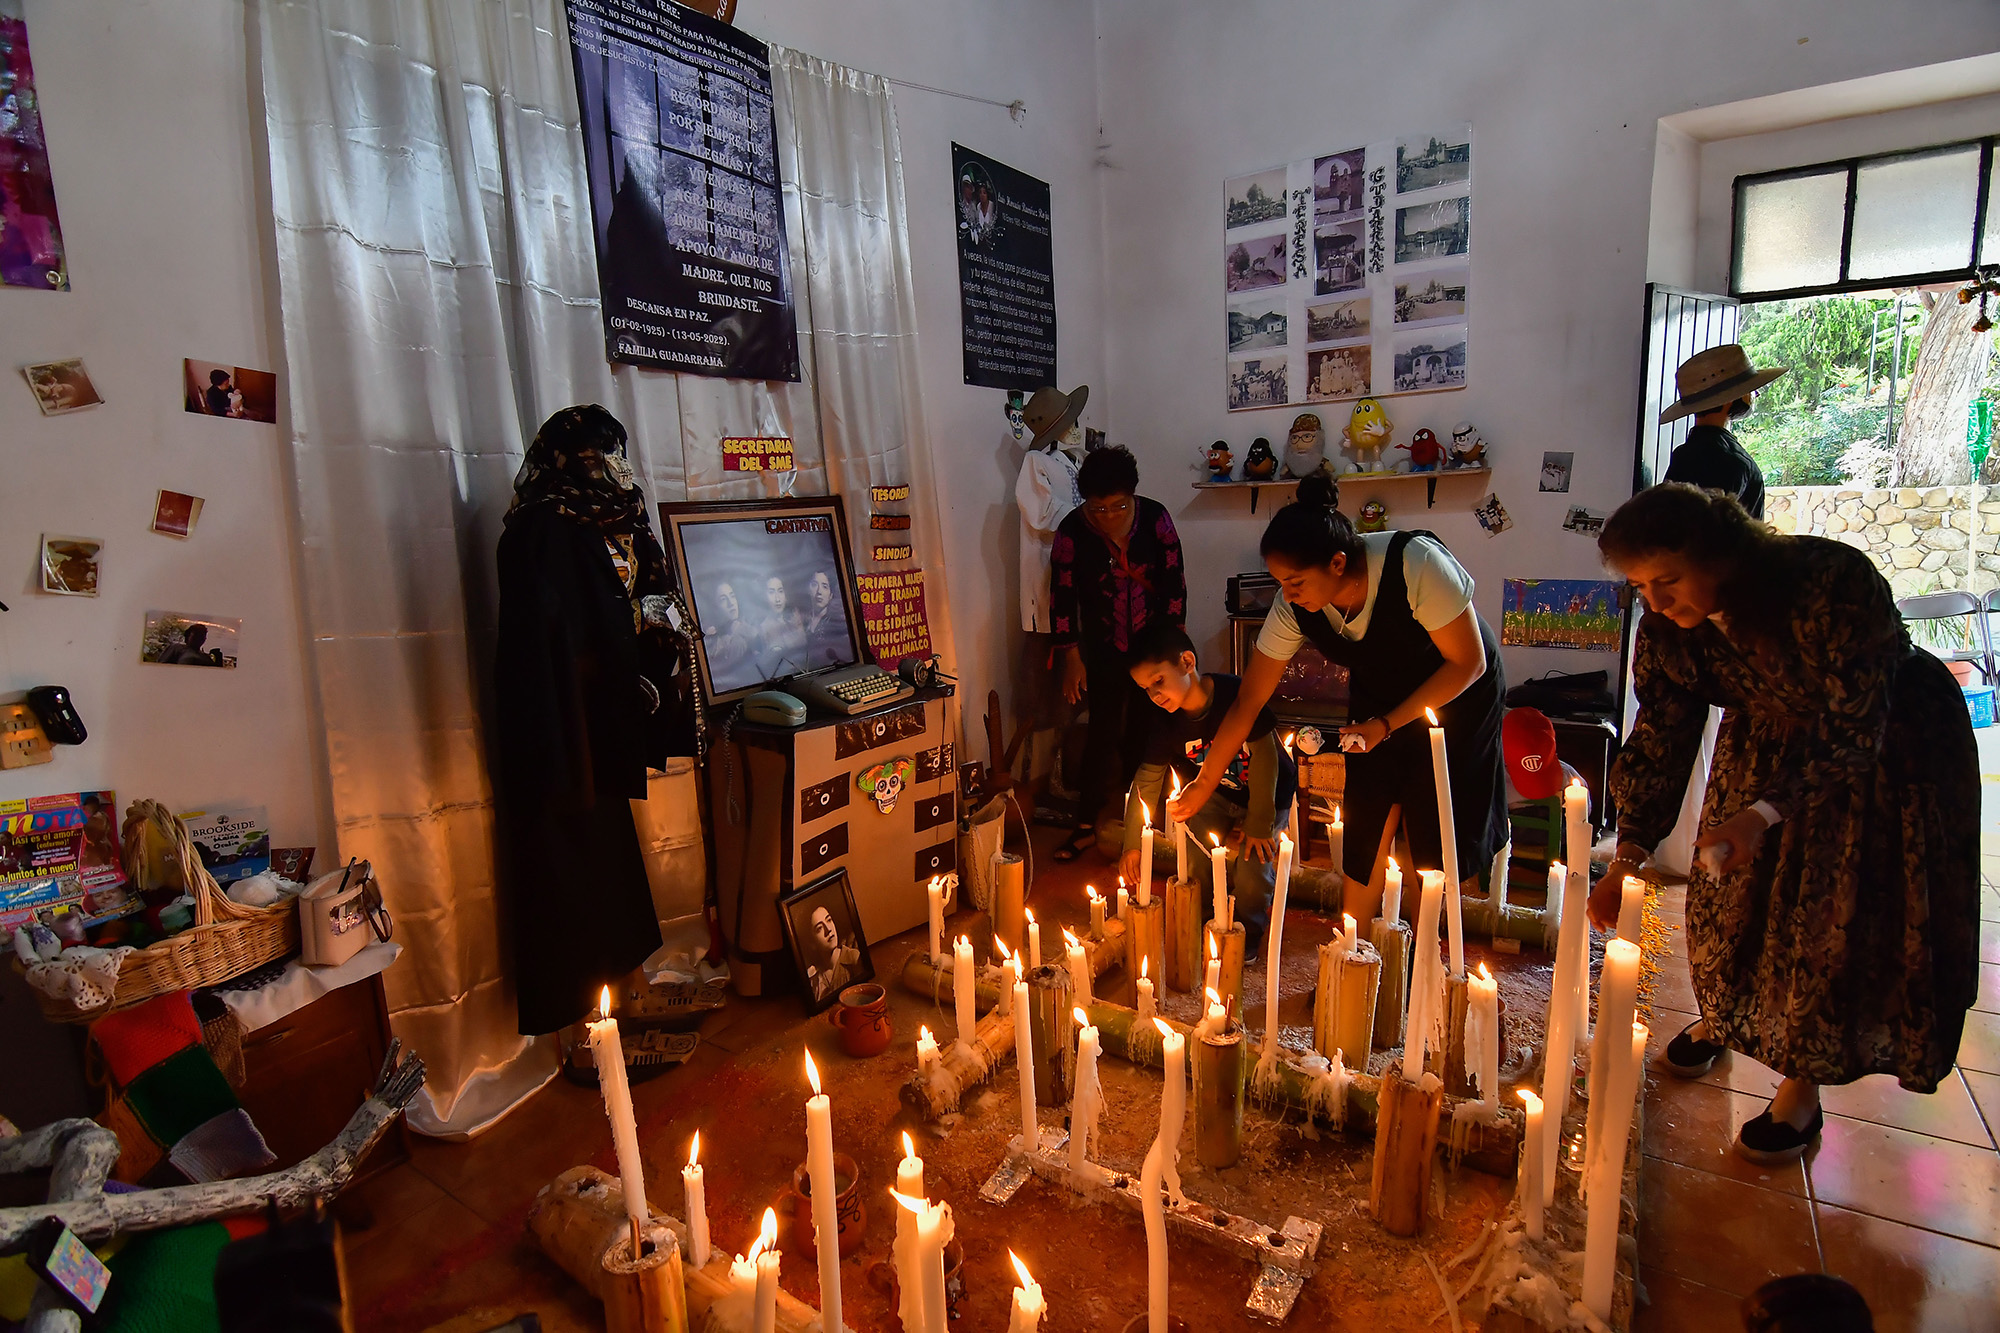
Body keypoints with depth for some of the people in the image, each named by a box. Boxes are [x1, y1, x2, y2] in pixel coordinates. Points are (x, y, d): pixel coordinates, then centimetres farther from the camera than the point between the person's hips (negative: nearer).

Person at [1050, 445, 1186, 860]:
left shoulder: (1154, 517, -9)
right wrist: (1072, 658, -5)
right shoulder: (1071, 532, -12)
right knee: (1103, 732, -2)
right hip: (1104, 651, -1)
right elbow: (1062, 597, -6)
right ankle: (1087, 822, 10)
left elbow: (1175, 580, -1)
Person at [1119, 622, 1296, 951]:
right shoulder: (1165, 719, -15)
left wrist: (1259, 824, -21)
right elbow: (1148, 778, -8)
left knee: (1252, 875, -17)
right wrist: (1133, 844, -11)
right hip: (1219, 795, 5)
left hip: (1269, 795, -4)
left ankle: (1249, 933, 15)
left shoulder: (1236, 695, -31)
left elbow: (1264, 755, -25)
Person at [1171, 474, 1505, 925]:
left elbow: (1469, 664, -23)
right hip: (1378, 700, 3)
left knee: (1447, 845, 0)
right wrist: (1205, 783, -14)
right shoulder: (1294, 607, -23)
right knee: (1365, 831, -2)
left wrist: (1387, 725, -26)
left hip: (1457, 697, -3)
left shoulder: (1417, 564, -36)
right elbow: (1249, 700, -15)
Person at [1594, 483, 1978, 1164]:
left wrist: (1765, 813, -46)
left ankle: (1803, 1086, 15)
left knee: (1839, 913, -1)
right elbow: (1660, 737, -17)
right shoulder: (1669, 623, -20)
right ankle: (1722, 1012, 36)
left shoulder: (1833, 582, -37)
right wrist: (1629, 855, -25)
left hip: (1893, 747, -4)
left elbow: (1854, 730, -33)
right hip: (1772, 738, 5)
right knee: (1732, 886, 10)